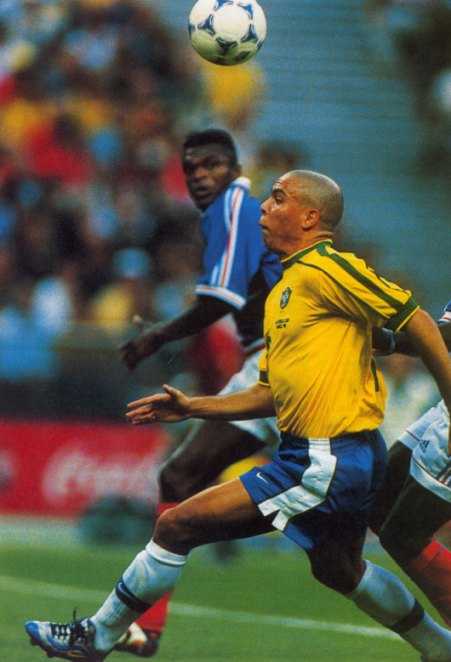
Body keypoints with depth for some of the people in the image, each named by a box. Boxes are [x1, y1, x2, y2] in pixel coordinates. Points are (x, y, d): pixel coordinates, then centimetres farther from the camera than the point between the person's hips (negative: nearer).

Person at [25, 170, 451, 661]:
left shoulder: (323, 269, -13)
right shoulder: (280, 293, 17)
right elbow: (272, 395, 21)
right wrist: (193, 408, 15)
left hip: (327, 463, -10)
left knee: (178, 526, -8)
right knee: (338, 570, 29)